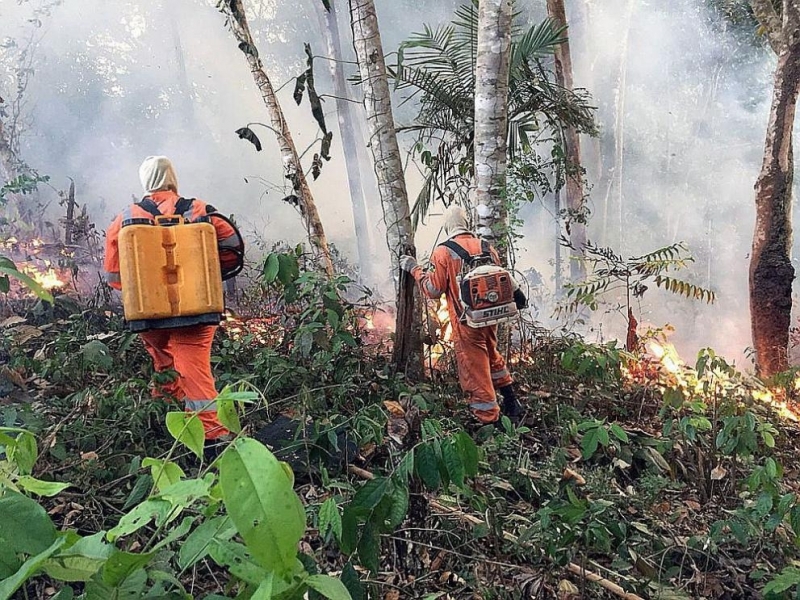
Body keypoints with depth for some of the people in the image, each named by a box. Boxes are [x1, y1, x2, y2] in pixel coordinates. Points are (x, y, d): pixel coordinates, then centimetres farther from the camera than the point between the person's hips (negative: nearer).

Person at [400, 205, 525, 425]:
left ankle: (490, 420, 11)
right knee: (492, 358, 28)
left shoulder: (443, 252, -12)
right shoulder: (486, 247, 3)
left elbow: (434, 290, -9)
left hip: (466, 323, -6)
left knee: (475, 373, 4)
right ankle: (511, 404, 36)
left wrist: (414, 269, 2)